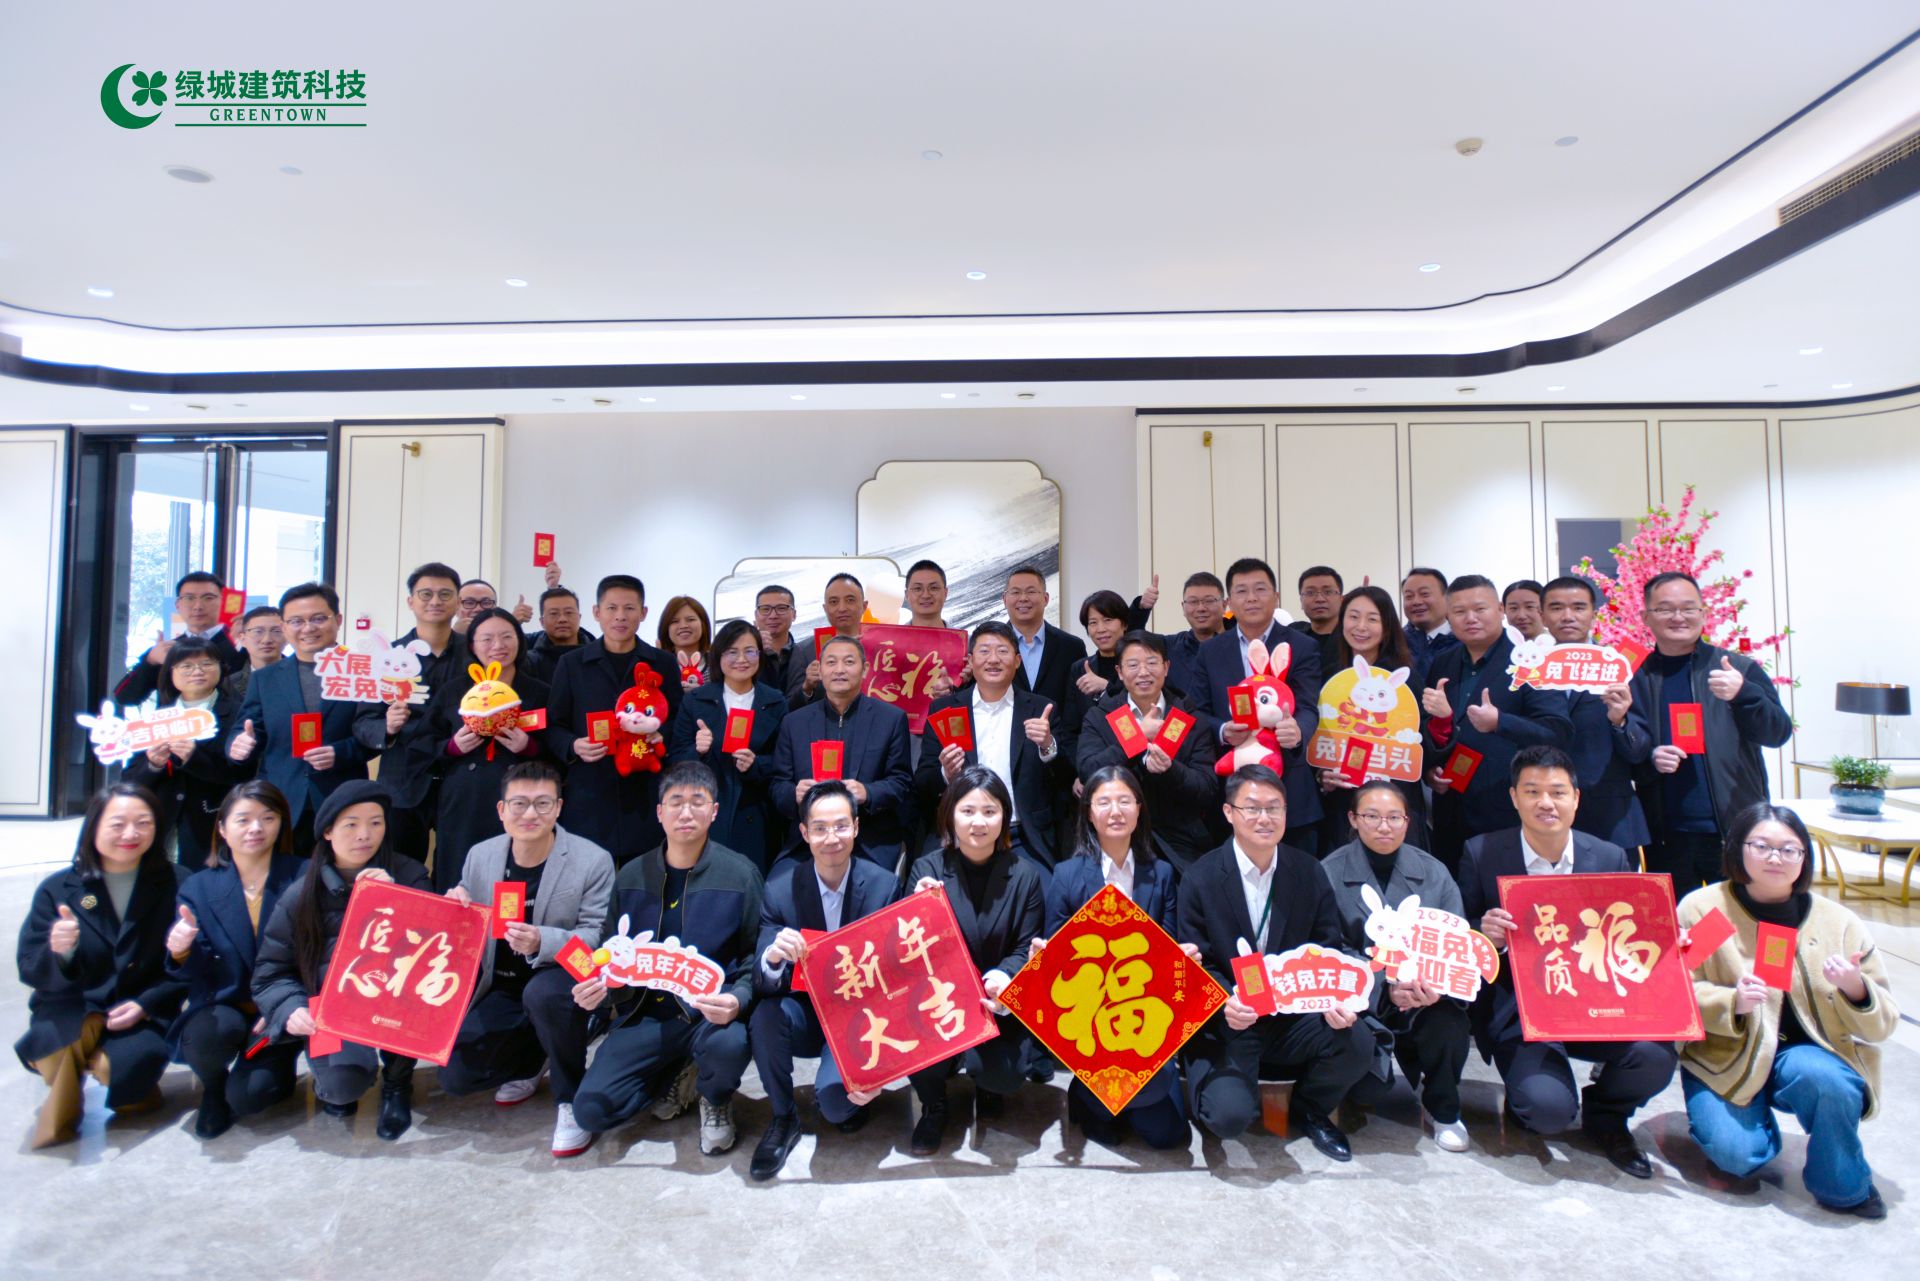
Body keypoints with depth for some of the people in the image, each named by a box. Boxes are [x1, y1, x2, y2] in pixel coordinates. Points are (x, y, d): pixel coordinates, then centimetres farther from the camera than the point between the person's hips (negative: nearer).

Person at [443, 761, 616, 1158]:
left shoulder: (593, 861, -14)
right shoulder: (480, 856, 1)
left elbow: (594, 937, -16)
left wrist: (541, 942, -35)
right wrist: (456, 911, -13)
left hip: (561, 981, -5)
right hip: (501, 989, 5)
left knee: (543, 994, -38)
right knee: (455, 1076, -9)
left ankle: (572, 1099, -12)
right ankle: (533, 1059, 23)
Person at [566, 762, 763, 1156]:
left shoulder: (739, 875, -6)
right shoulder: (631, 877, 5)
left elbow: (756, 955, -5)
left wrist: (737, 1000, -25)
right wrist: (597, 988, -10)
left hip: (711, 1012, -3)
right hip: (646, 1014, 3)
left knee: (728, 1044, -36)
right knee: (591, 1109, -13)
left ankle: (715, 1098, 4)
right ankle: (677, 1076, 17)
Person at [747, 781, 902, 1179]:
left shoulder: (883, 885, -13)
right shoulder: (781, 888, -11)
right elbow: (763, 985, -14)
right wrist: (772, 957, -39)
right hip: (803, 1012, 2)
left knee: (835, 1099, -27)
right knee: (765, 1015, -30)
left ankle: (845, 1095, 11)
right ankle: (783, 1118, -3)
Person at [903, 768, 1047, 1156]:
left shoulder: (1024, 875, -3)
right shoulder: (928, 869, -4)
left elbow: (1027, 950, -3)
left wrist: (1004, 976, -25)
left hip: (999, 1006, 0)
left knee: (1000, 1072, -24)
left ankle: (987, 1084, 19)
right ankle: (933, 1107, 9)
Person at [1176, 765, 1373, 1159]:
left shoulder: (1309, 872, 0)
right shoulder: (1200, 879, -10)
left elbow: (1329, 950, 0)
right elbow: (1195, 964, -9)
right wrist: (1226, 1003, -29)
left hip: (1293, 1018, 4)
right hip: (1226, 1025, -3)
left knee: (1358, 1043, -23)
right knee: (1230, 1116, -25)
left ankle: (1310, 1111, 10)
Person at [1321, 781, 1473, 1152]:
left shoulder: (1433, 872, 3)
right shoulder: (1330, 872, -6)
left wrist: (1437, 983, -25)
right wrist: (1385, 989, -25)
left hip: (1426, 999, 2)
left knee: (1450, 1024, -30)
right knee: (1366, 1089, -20)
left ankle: (1442, 1108, 3)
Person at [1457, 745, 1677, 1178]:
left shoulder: (1610, 858, 3)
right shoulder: (1482, 854, -6)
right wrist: (1485, 934, -25)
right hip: (1518, 1012, -3)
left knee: (1657, 1055, -26)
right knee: (1550, 1108, -27)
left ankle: (1606, 1116, 11)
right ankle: (1524, 1103, 15)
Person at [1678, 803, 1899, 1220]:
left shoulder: (1839, 922, -1)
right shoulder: (1701, 908, -7)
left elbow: (1881, 1025, -1)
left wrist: (1855, 989, -22)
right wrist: (1733, 1002, -29)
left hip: (1808, 1054, 2)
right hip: (1725, 1060, -1)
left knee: (1820, 1075, -34)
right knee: (1736, 1154, -23)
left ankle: (1844, 1187, -5)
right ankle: (1755, 1121, 15)